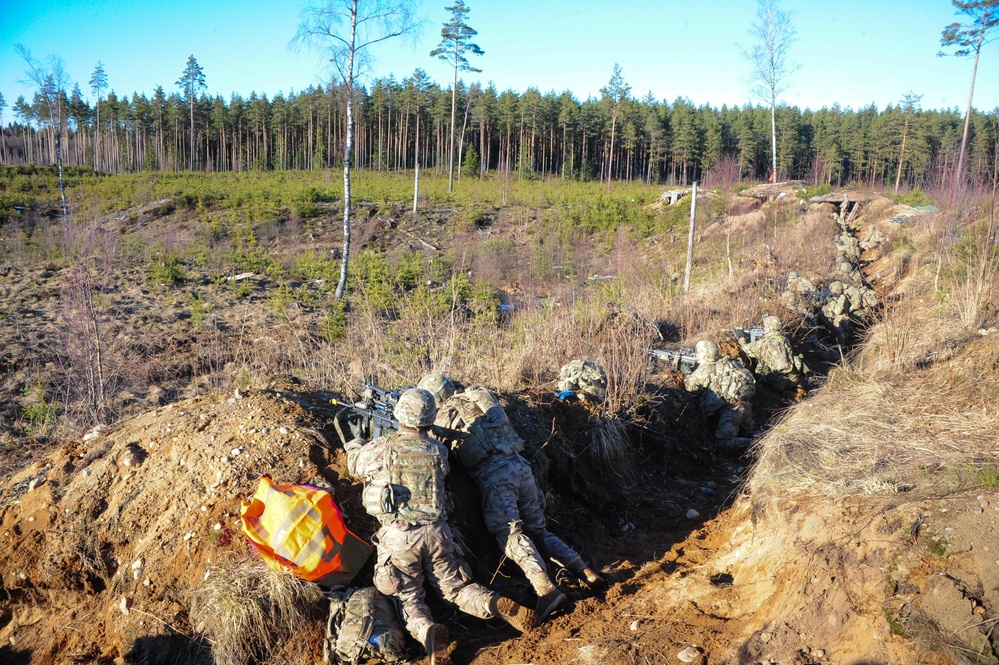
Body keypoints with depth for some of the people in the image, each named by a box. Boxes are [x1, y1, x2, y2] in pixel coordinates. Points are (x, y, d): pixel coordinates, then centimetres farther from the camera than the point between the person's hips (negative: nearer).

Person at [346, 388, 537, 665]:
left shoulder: (381, 448, -5)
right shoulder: (439, 451, 3)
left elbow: (355, 467, 14)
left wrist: (356, 440, 34)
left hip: (398, 536, -2)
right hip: (437, 533, 3)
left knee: (409, 597, 9)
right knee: (457, 588, 16)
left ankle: (427, 630, -23)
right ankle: (497, 605, -11)